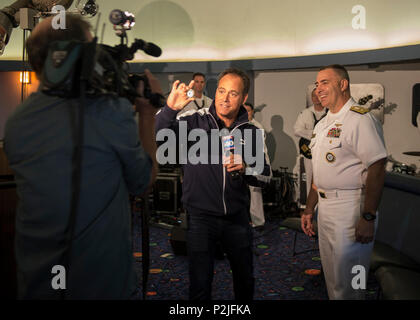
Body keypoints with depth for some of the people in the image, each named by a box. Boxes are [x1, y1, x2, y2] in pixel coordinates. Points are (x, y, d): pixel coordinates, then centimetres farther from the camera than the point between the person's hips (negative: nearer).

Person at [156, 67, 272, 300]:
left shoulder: (251, 132, 2)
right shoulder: (195, 121, -8)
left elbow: (265, 175, 5)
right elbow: (158, 136, -22)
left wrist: (245, 169, -15)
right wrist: (170, 108, -39)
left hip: (237, 217, 4)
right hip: (201, 217, -3)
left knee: (245, 279, 21)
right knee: (200, 285, 7)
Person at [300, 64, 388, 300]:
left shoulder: (360, 119, -13)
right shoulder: (323, 125, 15)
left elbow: (377, 168, -21)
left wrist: (368, 218, -24)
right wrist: (309, 209, 18)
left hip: (350, 210, -9)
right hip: (325, 210, 9)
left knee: (346, 285, 1)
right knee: (332, 279, 19)